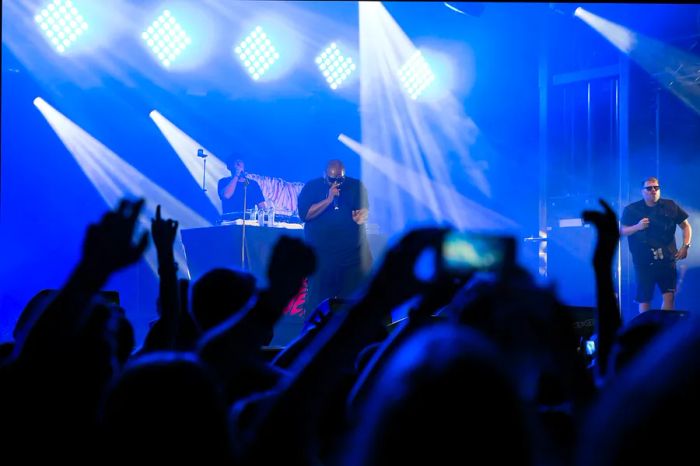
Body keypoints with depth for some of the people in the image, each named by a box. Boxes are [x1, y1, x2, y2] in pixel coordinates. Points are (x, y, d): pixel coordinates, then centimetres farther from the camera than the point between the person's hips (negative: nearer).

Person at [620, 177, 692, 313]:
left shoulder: (670, 206, 6)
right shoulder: (632, 210, 3)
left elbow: (685, 226, 12)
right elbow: (622, 231, 1)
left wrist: (685, 246, 0)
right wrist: (637, 227, -17)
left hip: (667, 259, 1)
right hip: (643, 261, -1)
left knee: (669, 295, -4)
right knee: (644, 299, 2)